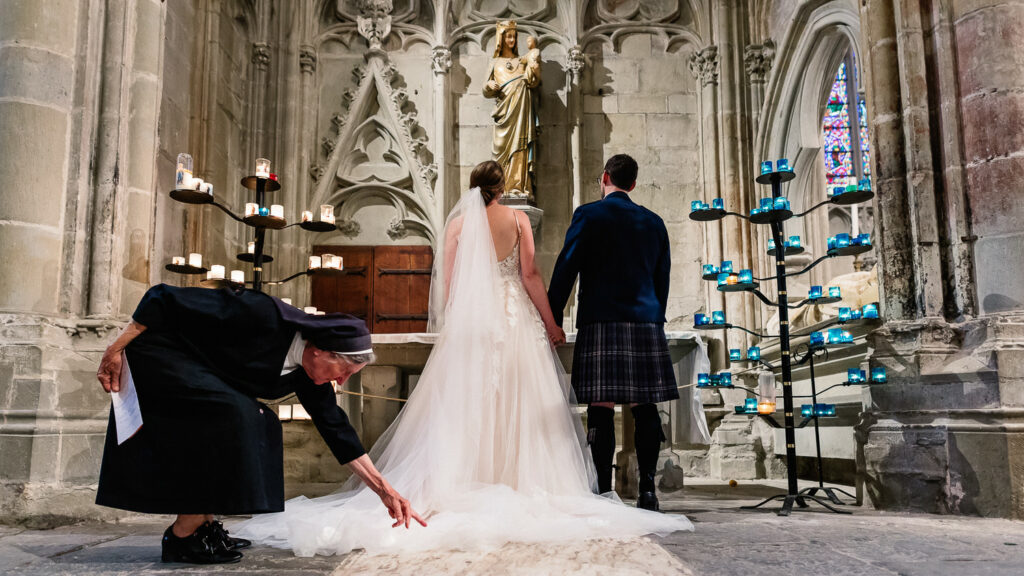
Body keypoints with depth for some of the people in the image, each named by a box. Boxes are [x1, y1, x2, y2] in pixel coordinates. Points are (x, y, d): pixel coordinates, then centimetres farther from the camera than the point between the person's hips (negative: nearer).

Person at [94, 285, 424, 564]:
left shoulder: (309, 376, -6)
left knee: (259, 426, -2)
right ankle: (182, 537, -13)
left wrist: (385, 491, -3)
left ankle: (204, 525, 5)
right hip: (158, 354, -8)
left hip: (200, 375, 8)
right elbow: (163, 298, -26)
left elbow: (336, 428, -1)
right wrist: (116, 350, -22)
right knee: (234, 415, -23)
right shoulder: (261, 315, -31)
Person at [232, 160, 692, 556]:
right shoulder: (517, 218, 3)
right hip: (515, 321, -1)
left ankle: (458, 484, 2)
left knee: (465, 403, 4)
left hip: (468, 324, 1)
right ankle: (519, 481, 3)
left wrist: (452, 324, 14)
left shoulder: (459, 221, 6)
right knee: (517, 403, 3)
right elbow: (530, 276, -2)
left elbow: (446, 284, 2)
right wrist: (551, 324, 4)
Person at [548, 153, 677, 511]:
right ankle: (647, 489, 6)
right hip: (647, 322, 4)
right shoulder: (654, 223, 16)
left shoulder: (588, 215, 2)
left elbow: (566, 269, -3)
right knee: (645, 408, 5)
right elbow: (662, 279, 19)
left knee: (601, 409, -4)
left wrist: (553, 320, 0)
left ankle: (604, 492, -3)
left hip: (601, 323, -4)